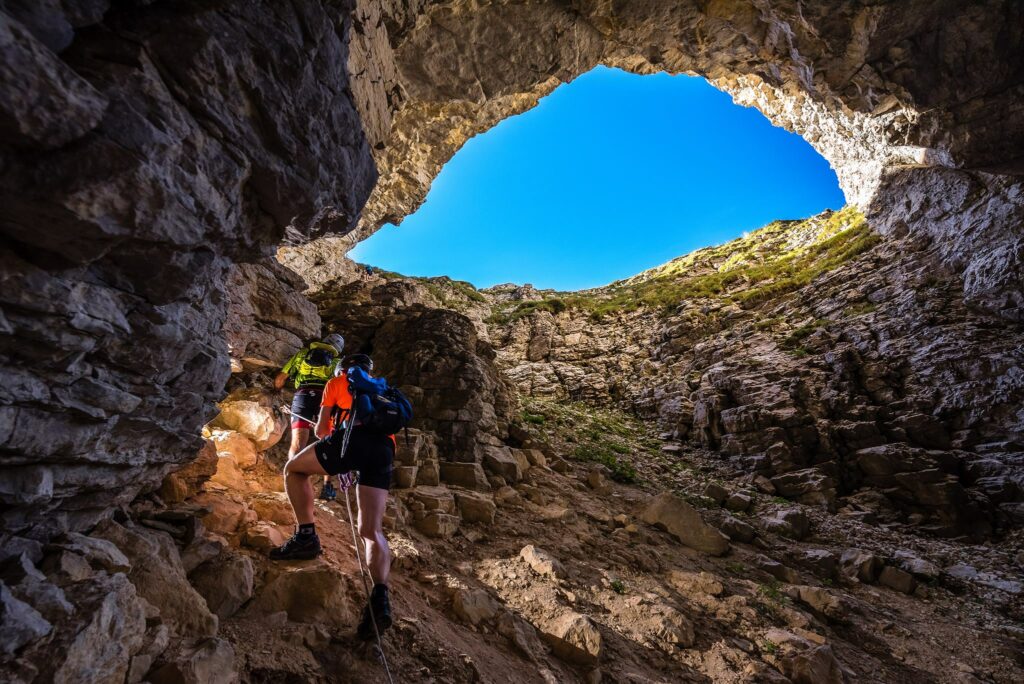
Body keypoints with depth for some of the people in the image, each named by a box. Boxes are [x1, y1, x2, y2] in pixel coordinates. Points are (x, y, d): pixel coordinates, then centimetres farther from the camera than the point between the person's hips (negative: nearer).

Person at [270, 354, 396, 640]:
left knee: (294, 469, 22)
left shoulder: (337, 382, 25)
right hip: (385, 449, 4)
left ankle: (306, 535, 10)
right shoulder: (382, 388, 36)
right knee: (372, 530, 2)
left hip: (353, 437, -4)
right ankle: (380, 597, -16)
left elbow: (322, 429, 23)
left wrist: (329, 434, 47)